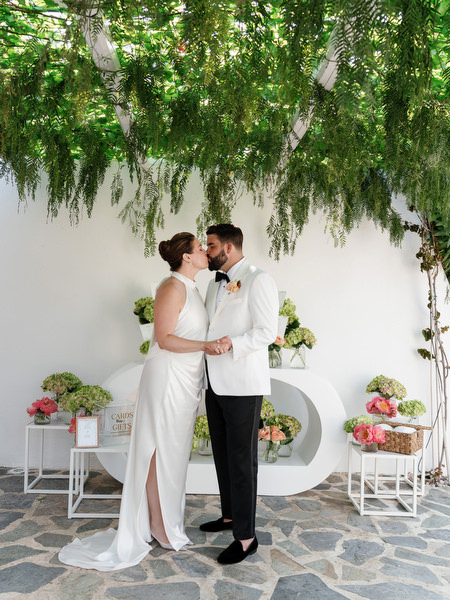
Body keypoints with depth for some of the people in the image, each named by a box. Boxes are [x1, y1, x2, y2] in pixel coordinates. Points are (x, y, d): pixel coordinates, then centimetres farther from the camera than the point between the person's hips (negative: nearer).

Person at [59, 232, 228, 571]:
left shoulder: (190, 288, 14)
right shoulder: (173, 287, -16)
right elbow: (165, 339, -21)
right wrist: (206, 345, -27)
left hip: (186, 378, 9)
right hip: (168, 376, -9)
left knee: (175, 448, 16)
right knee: (162, 449, 2)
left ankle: (167, 515, 30)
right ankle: (158, 525, 16)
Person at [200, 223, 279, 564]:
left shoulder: (258, 280, -9)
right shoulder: (215, 285, 17)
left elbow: (267, 332, -16)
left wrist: (231, 344, -25)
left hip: (243, 385, -8)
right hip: (216, 383, 8)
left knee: (241, 458, -2)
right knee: (222, 453, 17)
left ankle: (246, 537, 9)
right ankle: (230, 515, 33)